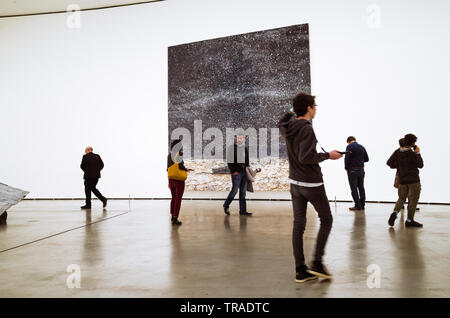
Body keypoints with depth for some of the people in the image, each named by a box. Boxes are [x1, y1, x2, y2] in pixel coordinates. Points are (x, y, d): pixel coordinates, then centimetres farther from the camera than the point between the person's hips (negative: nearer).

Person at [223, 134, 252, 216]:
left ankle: (243, 210, 9)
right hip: (236, 172, -6)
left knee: (243, 192, 5)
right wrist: (233, 171, -14)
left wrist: (248, 171, 13)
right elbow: (229, 161, -8)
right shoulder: (231, 148, -4)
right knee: (234, 190, -4)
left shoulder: (245, 148, 14)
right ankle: (226, 205, 17)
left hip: (244, 172, 6)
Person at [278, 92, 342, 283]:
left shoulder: (287, 126, 4)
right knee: (326, 220, 12)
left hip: (295, 183, 7)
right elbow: (305, 157, -26)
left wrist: (295, 112, 19)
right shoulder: (307, 129, -19)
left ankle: (300, 270, 13)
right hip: (312, 183, -7)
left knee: (298, 225, 8)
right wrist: (327, 155, -14)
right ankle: (317, 262, 10)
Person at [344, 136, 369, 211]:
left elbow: (347, 158, -14)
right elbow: (366, 159, 13)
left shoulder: (349, 146, -7)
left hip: (352, 170, -6)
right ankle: (362, 205, 15)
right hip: (361, 169, 6)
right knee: (361, 188, 12)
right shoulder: (362, 147, 11)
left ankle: (358, 205, -5)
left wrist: (347, 168, -3)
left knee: (354, 188, -3)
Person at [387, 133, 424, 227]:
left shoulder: (397, 152, 0)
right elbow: (420, 165, -5)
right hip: (413, 180, -5)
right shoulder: (412, 153, -14)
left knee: (401, 198, 16)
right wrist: (418, 153, 1)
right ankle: (409, 220, 13)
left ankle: (395, 212, -10)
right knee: (413, 200, 7)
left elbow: (389, 162, -1)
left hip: (402, 180, 5)